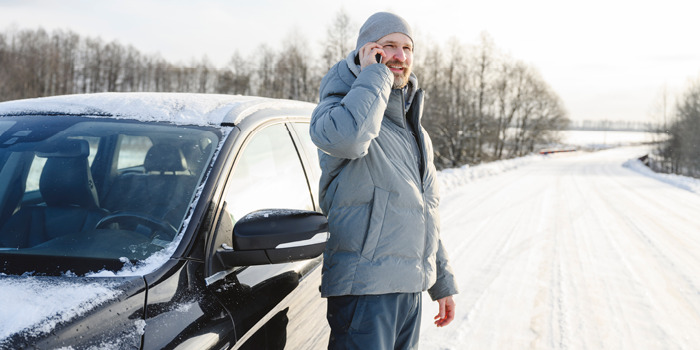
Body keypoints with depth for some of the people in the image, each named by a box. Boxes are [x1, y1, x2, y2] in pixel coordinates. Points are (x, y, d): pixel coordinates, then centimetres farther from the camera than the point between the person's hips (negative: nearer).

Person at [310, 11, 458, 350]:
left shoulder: (414, 131, 17)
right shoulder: (338, 109, -6)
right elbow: (348, 137, -34)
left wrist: (442, 284, 20)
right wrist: (373, 73, -18)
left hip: (410, 288, 8)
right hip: (363, 290, -8)